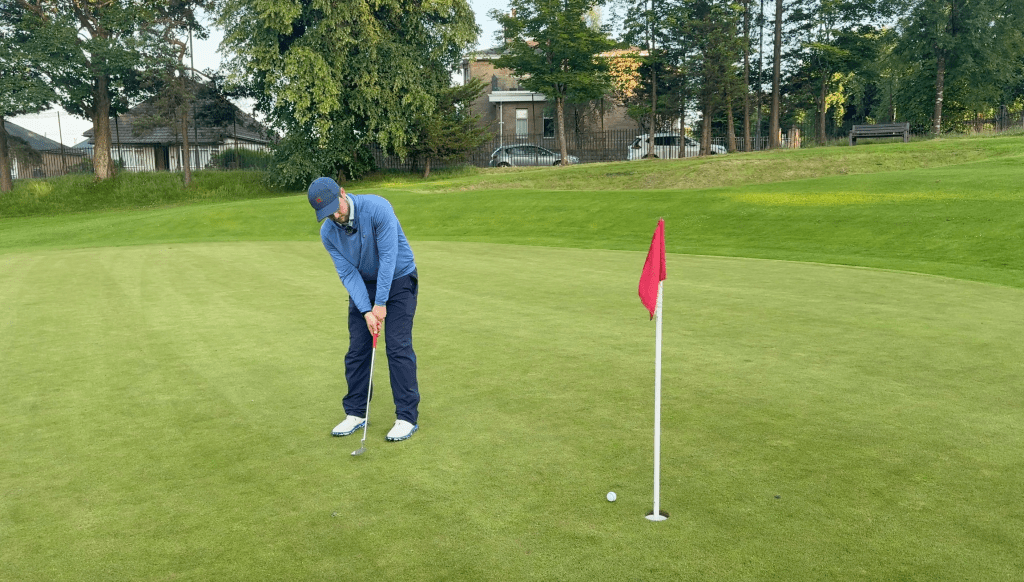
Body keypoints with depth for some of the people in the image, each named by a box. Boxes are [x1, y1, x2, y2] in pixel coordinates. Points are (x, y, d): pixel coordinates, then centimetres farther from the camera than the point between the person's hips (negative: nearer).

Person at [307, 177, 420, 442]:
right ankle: (355, 414, 15)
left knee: (399, 347, -9)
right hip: (363, 284, 5)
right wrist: (366, 311, -21)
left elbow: (388, 257, -26)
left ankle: (407, 417, -2)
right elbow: (348, 274, -11)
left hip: (398, 280, -4)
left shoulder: (377, 208, -27)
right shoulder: (328, 233, -11)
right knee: (357, 349, 3)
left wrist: (380, 304, -24)